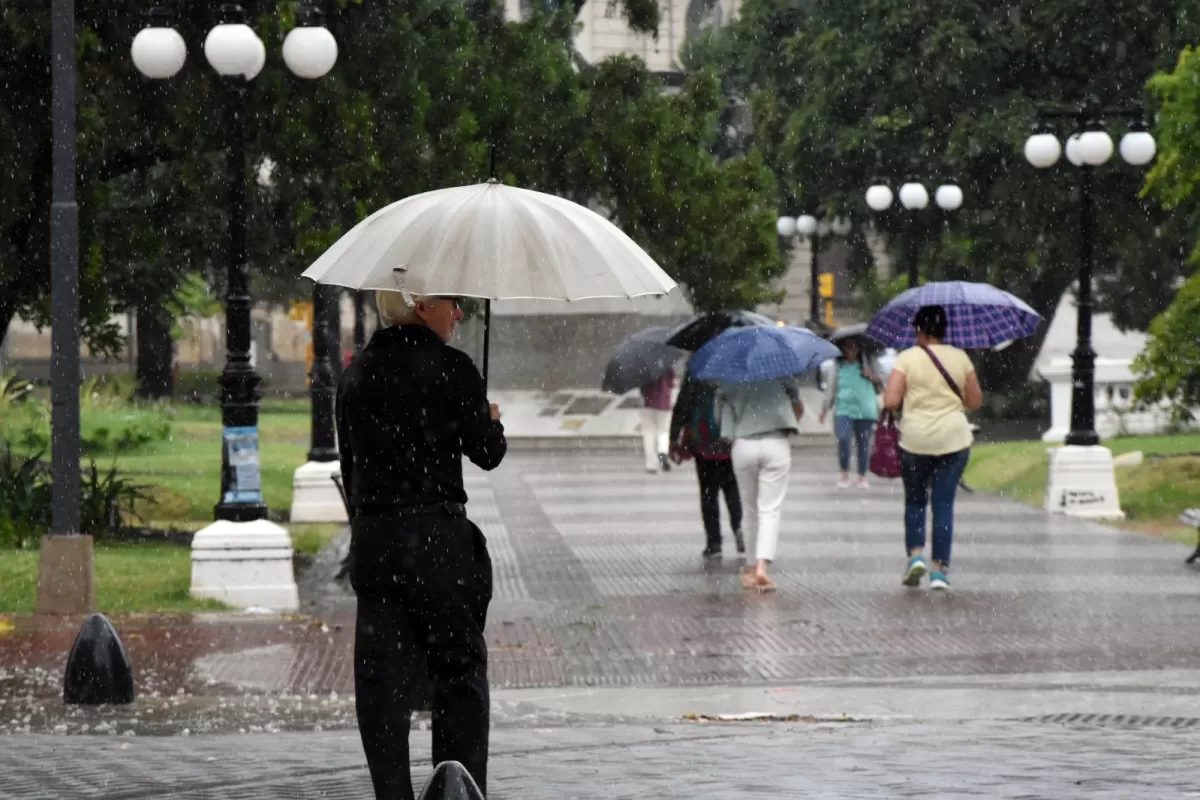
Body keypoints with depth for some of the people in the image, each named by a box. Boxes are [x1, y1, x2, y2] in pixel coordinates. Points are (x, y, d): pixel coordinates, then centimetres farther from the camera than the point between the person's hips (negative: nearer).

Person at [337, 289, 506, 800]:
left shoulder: (357, 375, 9)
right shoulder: (450, 368, -8)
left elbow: (350, 466, 14)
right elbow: (487, 452, -3)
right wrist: (492, 421, 19)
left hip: (371, 541, 5)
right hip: (439, 538, -5)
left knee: (382, 680, 6)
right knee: (460, 670, 6)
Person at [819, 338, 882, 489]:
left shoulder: (867, 363, 9)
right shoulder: (838, 365, 8)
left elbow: (880, 380, 15)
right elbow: (831, 386, 10)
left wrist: (873, 377, -7)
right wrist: (825, 408, 7)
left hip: (865, 409, 1)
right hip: (843, 408, -1)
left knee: (863, 443, 5)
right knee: (843, 440, -16)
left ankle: (862, 477, 17)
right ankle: (844, 474, 0)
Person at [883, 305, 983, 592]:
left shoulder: (907, 358, -6)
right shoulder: (960, 358, 1)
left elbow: (890, 402, -12)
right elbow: (975, 402, 6)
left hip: (915, 439, -1)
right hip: (953, 439, 1)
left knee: (914, 501, 17)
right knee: (944, 504, 4)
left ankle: (915, 555, 0)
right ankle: (940, 570, 1)